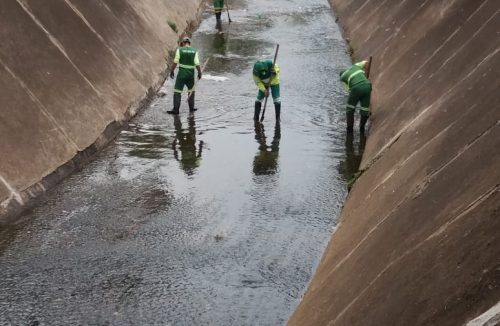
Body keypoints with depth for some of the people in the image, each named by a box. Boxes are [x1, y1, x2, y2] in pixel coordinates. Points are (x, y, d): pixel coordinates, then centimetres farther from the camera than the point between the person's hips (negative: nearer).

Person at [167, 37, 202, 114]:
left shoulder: (179, 50, -3)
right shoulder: (194, 51, 2)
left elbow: (175, 62, -8)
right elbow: (197, 64, -5)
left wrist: (172, 71, 1)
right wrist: (199, 73, 8)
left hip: (182, 73, -3)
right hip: (191, 73, 3)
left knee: (177, 91, 1)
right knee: (191, 90, 20)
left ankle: (176, 109, -3)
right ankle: (191, 108, 24)